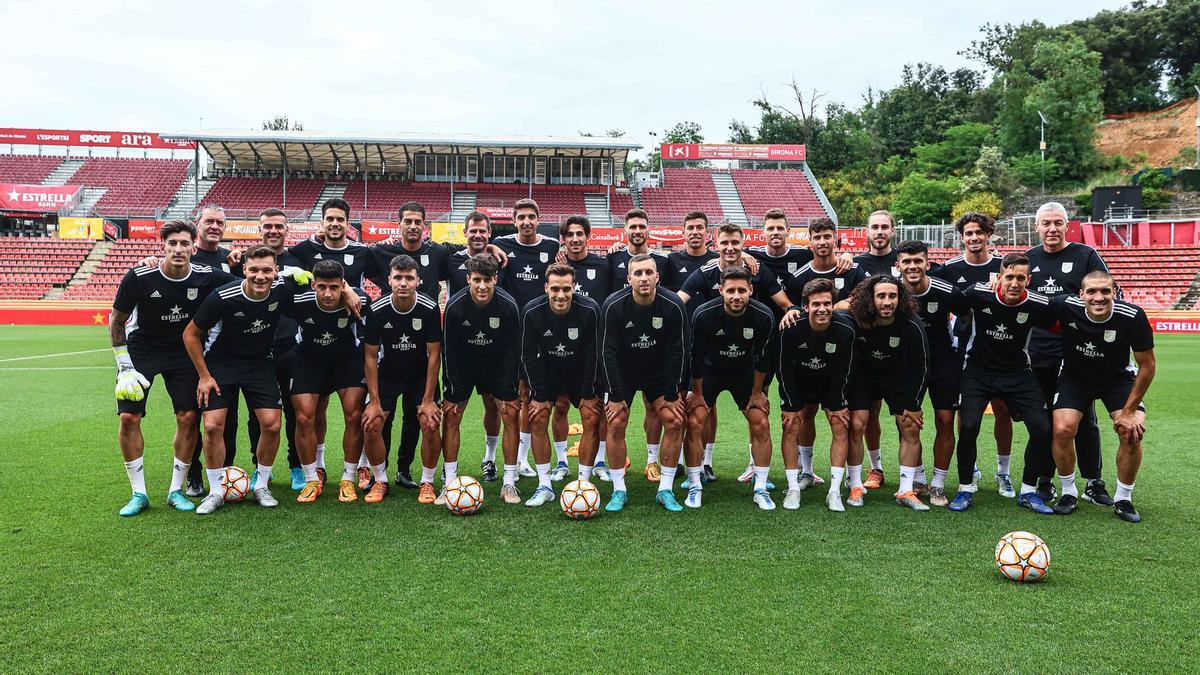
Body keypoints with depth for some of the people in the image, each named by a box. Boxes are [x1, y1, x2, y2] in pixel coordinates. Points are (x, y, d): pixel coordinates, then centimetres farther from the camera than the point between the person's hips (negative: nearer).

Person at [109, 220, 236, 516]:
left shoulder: (207, 277, -17)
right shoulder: (139, 277, -20)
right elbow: (116, 320, -7)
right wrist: (125, 366, -10)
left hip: (183, 352, 1)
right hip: (141, 349, -1)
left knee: (188, 418, -5)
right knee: (129, 417, -9)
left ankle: (176, 490, 11)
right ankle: (139, 494, 6)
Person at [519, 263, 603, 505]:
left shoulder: (589, 310, -26)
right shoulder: (531, 312, -23)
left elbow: (593, 355, -16)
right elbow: (529, 356, -12)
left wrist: (588, 394, -13)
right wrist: (540, 395, -12)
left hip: (581, 372, -1)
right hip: (547, 371, 1)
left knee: (592, 419, -11)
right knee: (537, 419, -10)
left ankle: (583, 483, 1)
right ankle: (545, 486, 1)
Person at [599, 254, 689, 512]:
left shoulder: (673, 306, -20)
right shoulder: (613, 306, -22)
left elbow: (678, 352, -11)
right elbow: (608, 353, -16)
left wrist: (672, 394, -10)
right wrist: (616, 396, -16)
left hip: (660, 372, 1)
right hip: (622, 373, -1)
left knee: (674, 422, -9)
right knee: (616, 424, -11)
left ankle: (665, 490, 4)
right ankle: (619, 491, 4)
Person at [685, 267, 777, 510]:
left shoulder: (764, 316, -23)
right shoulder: (703, 314, -28)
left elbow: (763, 358, -9)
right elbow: (697, 356, -16)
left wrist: (756, 392, -2)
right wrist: (697, 393, -8)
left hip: (745, 372, 1)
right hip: (710, 370, -1)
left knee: (761, 424, -7)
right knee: (694, 423, -13)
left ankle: (760, 489, 7)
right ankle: (694, 486, 4)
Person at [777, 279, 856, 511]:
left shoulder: (845, 329, -26)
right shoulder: (792, 328, -29)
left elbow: (841, 371, -13)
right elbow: (785, 369, -17)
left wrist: (836, 405, -8)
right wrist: (792, 406, -14)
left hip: (831, 382, 1)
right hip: (799, 381, 0)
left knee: (840, 426, -9)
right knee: (792, 425, -6)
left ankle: (834, 492, -3)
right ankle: (793, 488, 8)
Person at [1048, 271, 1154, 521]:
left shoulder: (1133, 317, -27)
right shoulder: (1066, 306, -28)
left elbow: (1147, 365, -14)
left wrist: (1129, 410, -13)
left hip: (1118, 378, 0)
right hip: (1075, 376, 0)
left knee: (1132, 432, -17)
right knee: (1063, 430, -17)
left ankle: (1123, 499, 6)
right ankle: (1069, 493, 7)